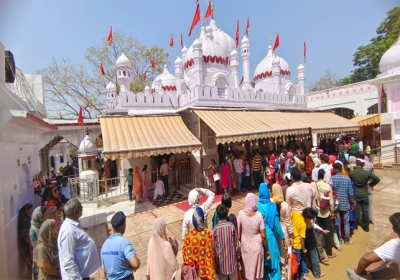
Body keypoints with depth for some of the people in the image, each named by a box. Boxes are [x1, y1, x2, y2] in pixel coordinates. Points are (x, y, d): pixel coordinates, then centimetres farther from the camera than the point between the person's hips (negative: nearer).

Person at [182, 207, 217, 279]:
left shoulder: (188, 233, -20)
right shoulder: (208, 233, -23)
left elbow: (185, 250, -8)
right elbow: (211, 252, -14)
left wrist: (187, 262, 9)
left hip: (192, 265, 1)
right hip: (204, 265, -1)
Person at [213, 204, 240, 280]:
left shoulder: (215, 229, -17)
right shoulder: (232, 226, -15)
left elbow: (214, 248, -9)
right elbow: (236, 244, -7)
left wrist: (215, 262, 5)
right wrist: (238, 258, 8)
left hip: (221, 261, 0)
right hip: (232, 259, 1)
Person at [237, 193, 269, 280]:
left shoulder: (241, 213, -17)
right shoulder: (259, 215, -19)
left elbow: (238, 231, -8)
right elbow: (263, 236, -14)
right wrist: (267, 249, 1)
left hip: (245, 245, 1)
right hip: (257, 246, -1)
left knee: (246, 268, 22)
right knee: (256, 269, 21)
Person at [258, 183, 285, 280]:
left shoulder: (257, 205, -14)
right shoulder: (272, 206, -19)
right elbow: (277, 224, -13)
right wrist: (282, 236, 3)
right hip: (270, 235, -2)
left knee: (262, 257, 20)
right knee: (273, 256, 17)